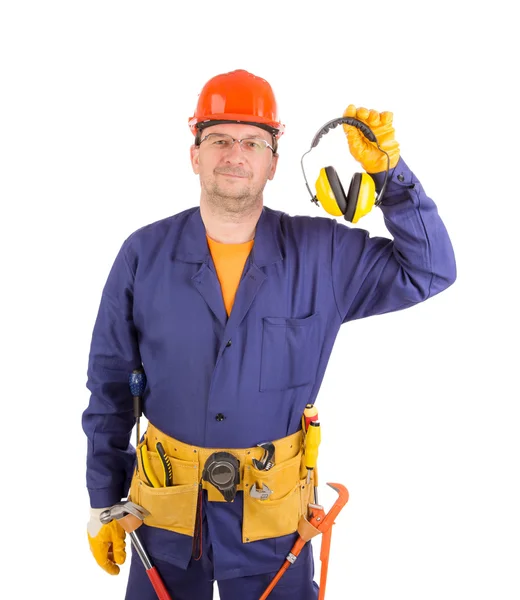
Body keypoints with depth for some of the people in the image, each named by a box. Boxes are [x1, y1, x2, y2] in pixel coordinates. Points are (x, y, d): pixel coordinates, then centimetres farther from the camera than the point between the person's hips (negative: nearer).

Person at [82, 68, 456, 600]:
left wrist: (387, 170, -17)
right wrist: (103, 502, 4)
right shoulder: (145, 254, -6)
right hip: (167, 513, 1)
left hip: (273, 518, 0)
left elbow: (429, 271, -5)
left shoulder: (323, 254, -5)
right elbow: (110, 387, 1)